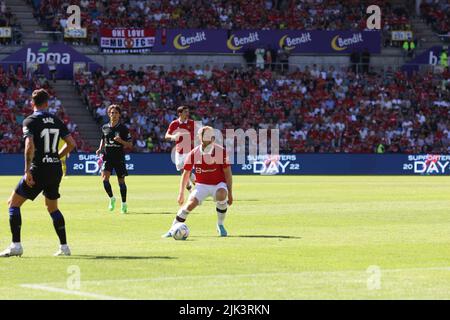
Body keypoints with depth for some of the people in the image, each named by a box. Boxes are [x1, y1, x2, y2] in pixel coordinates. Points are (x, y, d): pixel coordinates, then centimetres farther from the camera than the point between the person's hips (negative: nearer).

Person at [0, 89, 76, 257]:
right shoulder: (56, 121, 8)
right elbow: (71, 144, 9)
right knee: (52, 208, 22)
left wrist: (27, 171, -18)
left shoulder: (30, 121, -8)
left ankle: (16, 246, -3)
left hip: (38, 169, -6)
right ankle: (64, 246, 15)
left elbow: (29, 147, -21)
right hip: (56, 170, 6)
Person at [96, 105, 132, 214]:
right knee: (105, 178, -16)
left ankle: (124, 204, 20)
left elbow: (130, 145, -2)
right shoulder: (105, 127, 6)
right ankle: (111, 198, 6)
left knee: (121, 181, 4)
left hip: (119, 158, -2)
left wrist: (121, 141, -19)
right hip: (107, 157, 2)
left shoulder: (123, 128, -2)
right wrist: (100, 149, 5)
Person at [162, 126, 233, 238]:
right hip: (202, 185, 1)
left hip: (218, 184, -1)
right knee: (191, 203, -22)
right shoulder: (194, 153, -9)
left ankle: (220, 225, -13)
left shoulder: (221, 152, -13)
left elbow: (227, 173, -6)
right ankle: (172, 229, -13)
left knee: (221, 195, -34)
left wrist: (230, 193, -7)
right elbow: (186, 174, 3)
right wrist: (181, 193, 2)